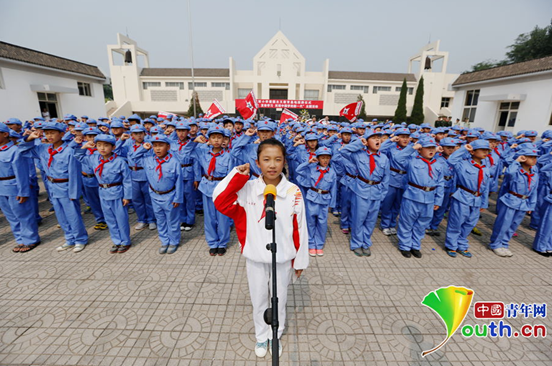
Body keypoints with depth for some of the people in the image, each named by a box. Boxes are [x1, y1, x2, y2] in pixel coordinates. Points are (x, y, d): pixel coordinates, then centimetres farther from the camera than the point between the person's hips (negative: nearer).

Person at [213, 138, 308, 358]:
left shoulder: (293, 192, -14)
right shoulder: (248, 189, -11)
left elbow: (300, 229, -8)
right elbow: (220, 202, -15)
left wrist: (300, 260, -1)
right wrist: (237, 176, -22)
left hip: (283, 257, 0)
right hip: (255, 257, 1)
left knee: (279, 298, 21)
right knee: (258, 298, 21)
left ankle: (275, 335, 49)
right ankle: (261, 336, 48)